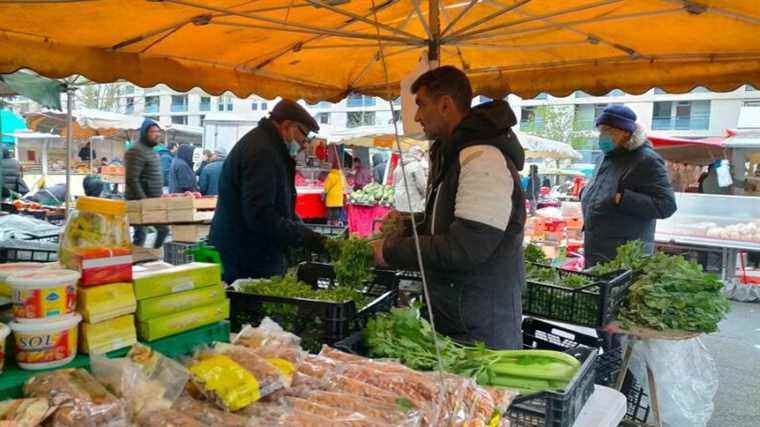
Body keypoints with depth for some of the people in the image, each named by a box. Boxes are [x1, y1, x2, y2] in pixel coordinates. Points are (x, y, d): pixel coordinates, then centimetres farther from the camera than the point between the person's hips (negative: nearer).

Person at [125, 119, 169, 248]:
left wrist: (161, 195, 17)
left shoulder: (151, 150, 15)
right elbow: (131, 180, -22)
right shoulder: (137, 151, -16)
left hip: (154, 202, 10)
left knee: (163, 229, 14)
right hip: (141, 202, -10)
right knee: (140, 234, -4)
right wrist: (143, 200, -22)